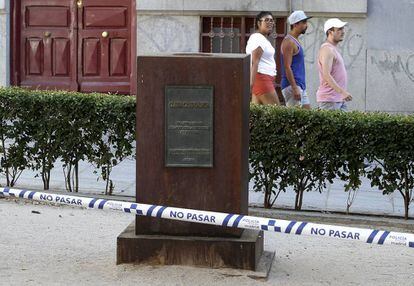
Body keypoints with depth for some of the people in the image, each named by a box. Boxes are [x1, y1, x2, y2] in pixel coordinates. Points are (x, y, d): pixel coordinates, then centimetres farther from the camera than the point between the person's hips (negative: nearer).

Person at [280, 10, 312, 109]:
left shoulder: (295, 41, 19)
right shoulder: (288, 42, -12)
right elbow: (287, 67, -19)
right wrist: (294, 88, -24)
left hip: (300, 86, 10)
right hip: (292, 86, -10)